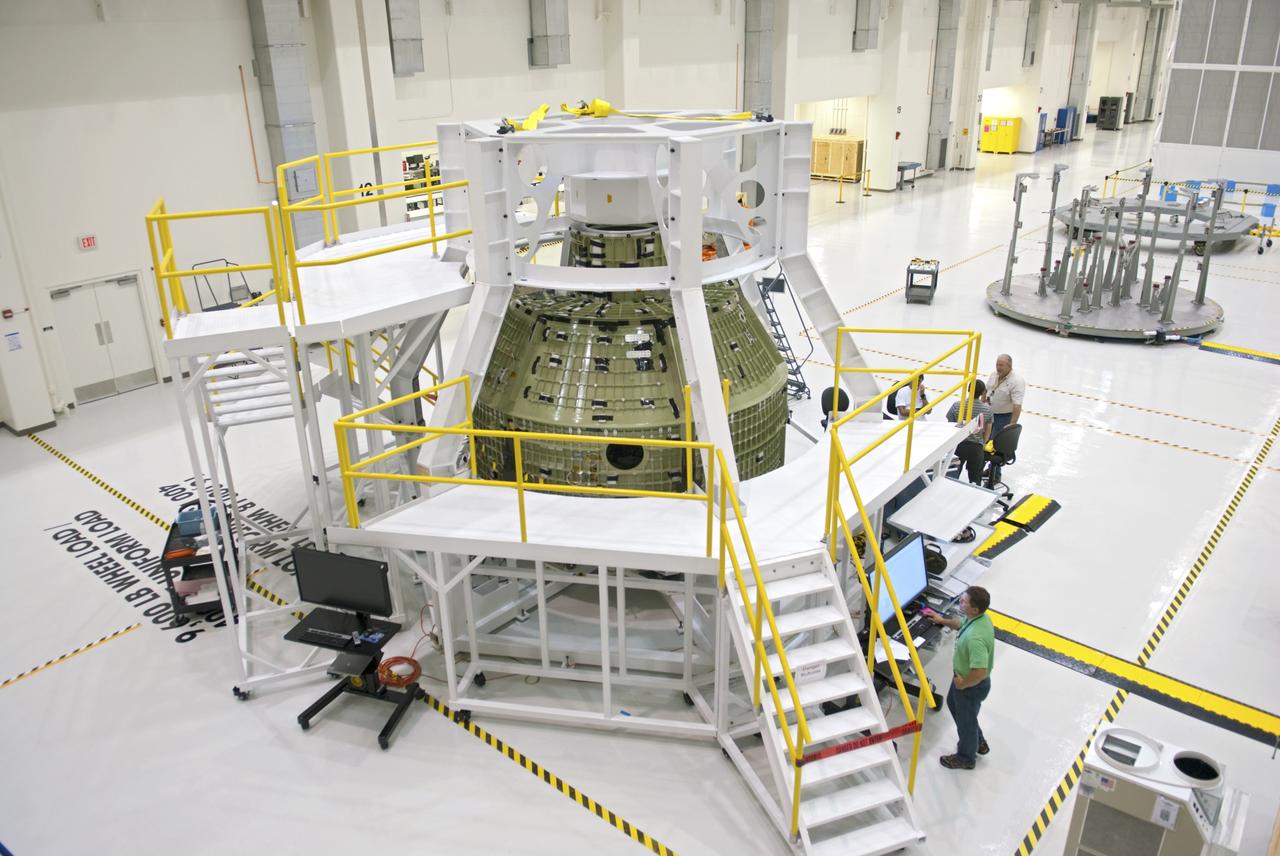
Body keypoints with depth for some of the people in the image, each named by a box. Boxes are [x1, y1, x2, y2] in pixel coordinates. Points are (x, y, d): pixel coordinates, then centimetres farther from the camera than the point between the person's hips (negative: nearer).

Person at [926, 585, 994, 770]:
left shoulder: (975, 637, -42)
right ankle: (978, 742, 52)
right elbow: (961, 624, 14)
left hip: (972, 685, -9)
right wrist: (942, 621, 16)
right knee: (953, 703, 32)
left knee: (965, 719, 17)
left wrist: (962, 684, -24)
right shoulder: (978, 617, -12)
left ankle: (966, 758, 45)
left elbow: (980, 672, -41)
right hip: (963, 675, 9)